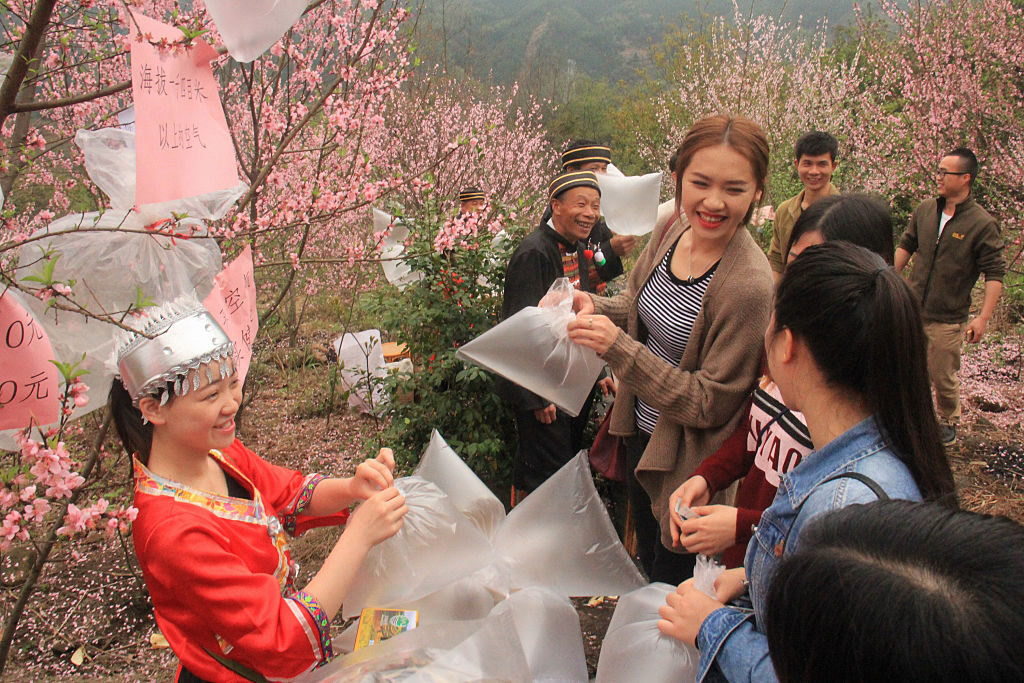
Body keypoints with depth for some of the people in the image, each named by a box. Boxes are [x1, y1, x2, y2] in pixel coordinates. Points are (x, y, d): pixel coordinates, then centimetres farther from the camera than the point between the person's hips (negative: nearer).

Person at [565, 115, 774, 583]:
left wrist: (619, 347, -32)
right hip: (641, 432, 7)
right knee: (646, 555, 31)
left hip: (687, 457, -7)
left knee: (673, 579, 17)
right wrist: (593, 308, -12)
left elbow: (710, 404, -24)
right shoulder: (672, 231, -9)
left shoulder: (747, 285, -30)